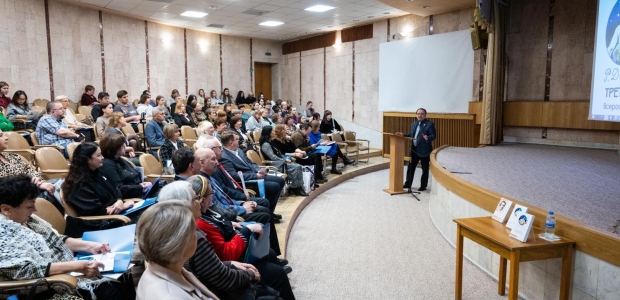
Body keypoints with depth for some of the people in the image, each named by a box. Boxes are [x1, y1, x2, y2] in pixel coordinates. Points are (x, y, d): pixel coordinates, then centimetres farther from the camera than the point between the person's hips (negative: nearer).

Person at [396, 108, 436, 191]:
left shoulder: (430, 124, -8)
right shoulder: (414, 124, 14)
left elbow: (433, 135, -15)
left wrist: (428, 138, -34)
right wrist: (403, 135, 5)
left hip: (424, 150, -6)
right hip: (414, 149, 6)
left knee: (425, 169, 5)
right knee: (411, 167, 12)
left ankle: (423, 186, 15)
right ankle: (408, 184, 22)